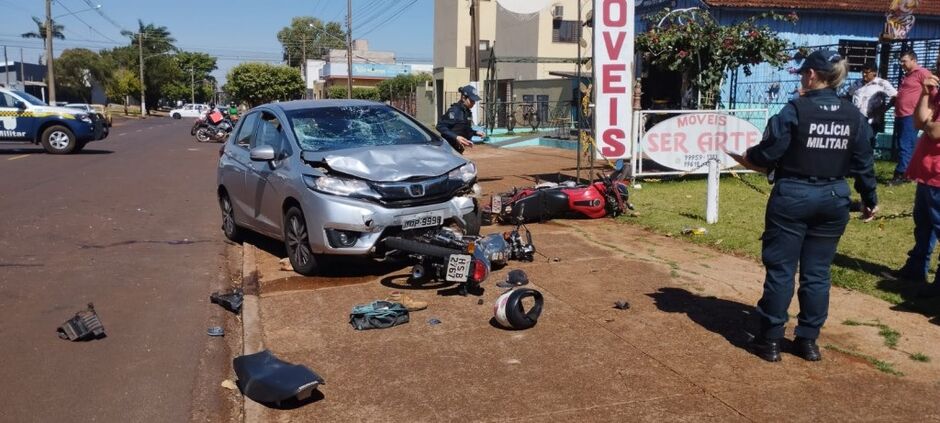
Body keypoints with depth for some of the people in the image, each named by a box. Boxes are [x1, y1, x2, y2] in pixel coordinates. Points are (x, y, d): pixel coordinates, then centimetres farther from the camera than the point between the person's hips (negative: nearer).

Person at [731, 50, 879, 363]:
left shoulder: (795, 111, -12)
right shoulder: (854, 116, 2)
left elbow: (766, 156, -11)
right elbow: (864, 164, 6)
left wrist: (738, 156, 8)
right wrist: (870, 200, 18)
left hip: (792, 197, -4)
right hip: (834, 199, 5)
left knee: (780, 269, 4)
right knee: (817, 272, 12)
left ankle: (770, 340, 10)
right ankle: (808, 340, 20)